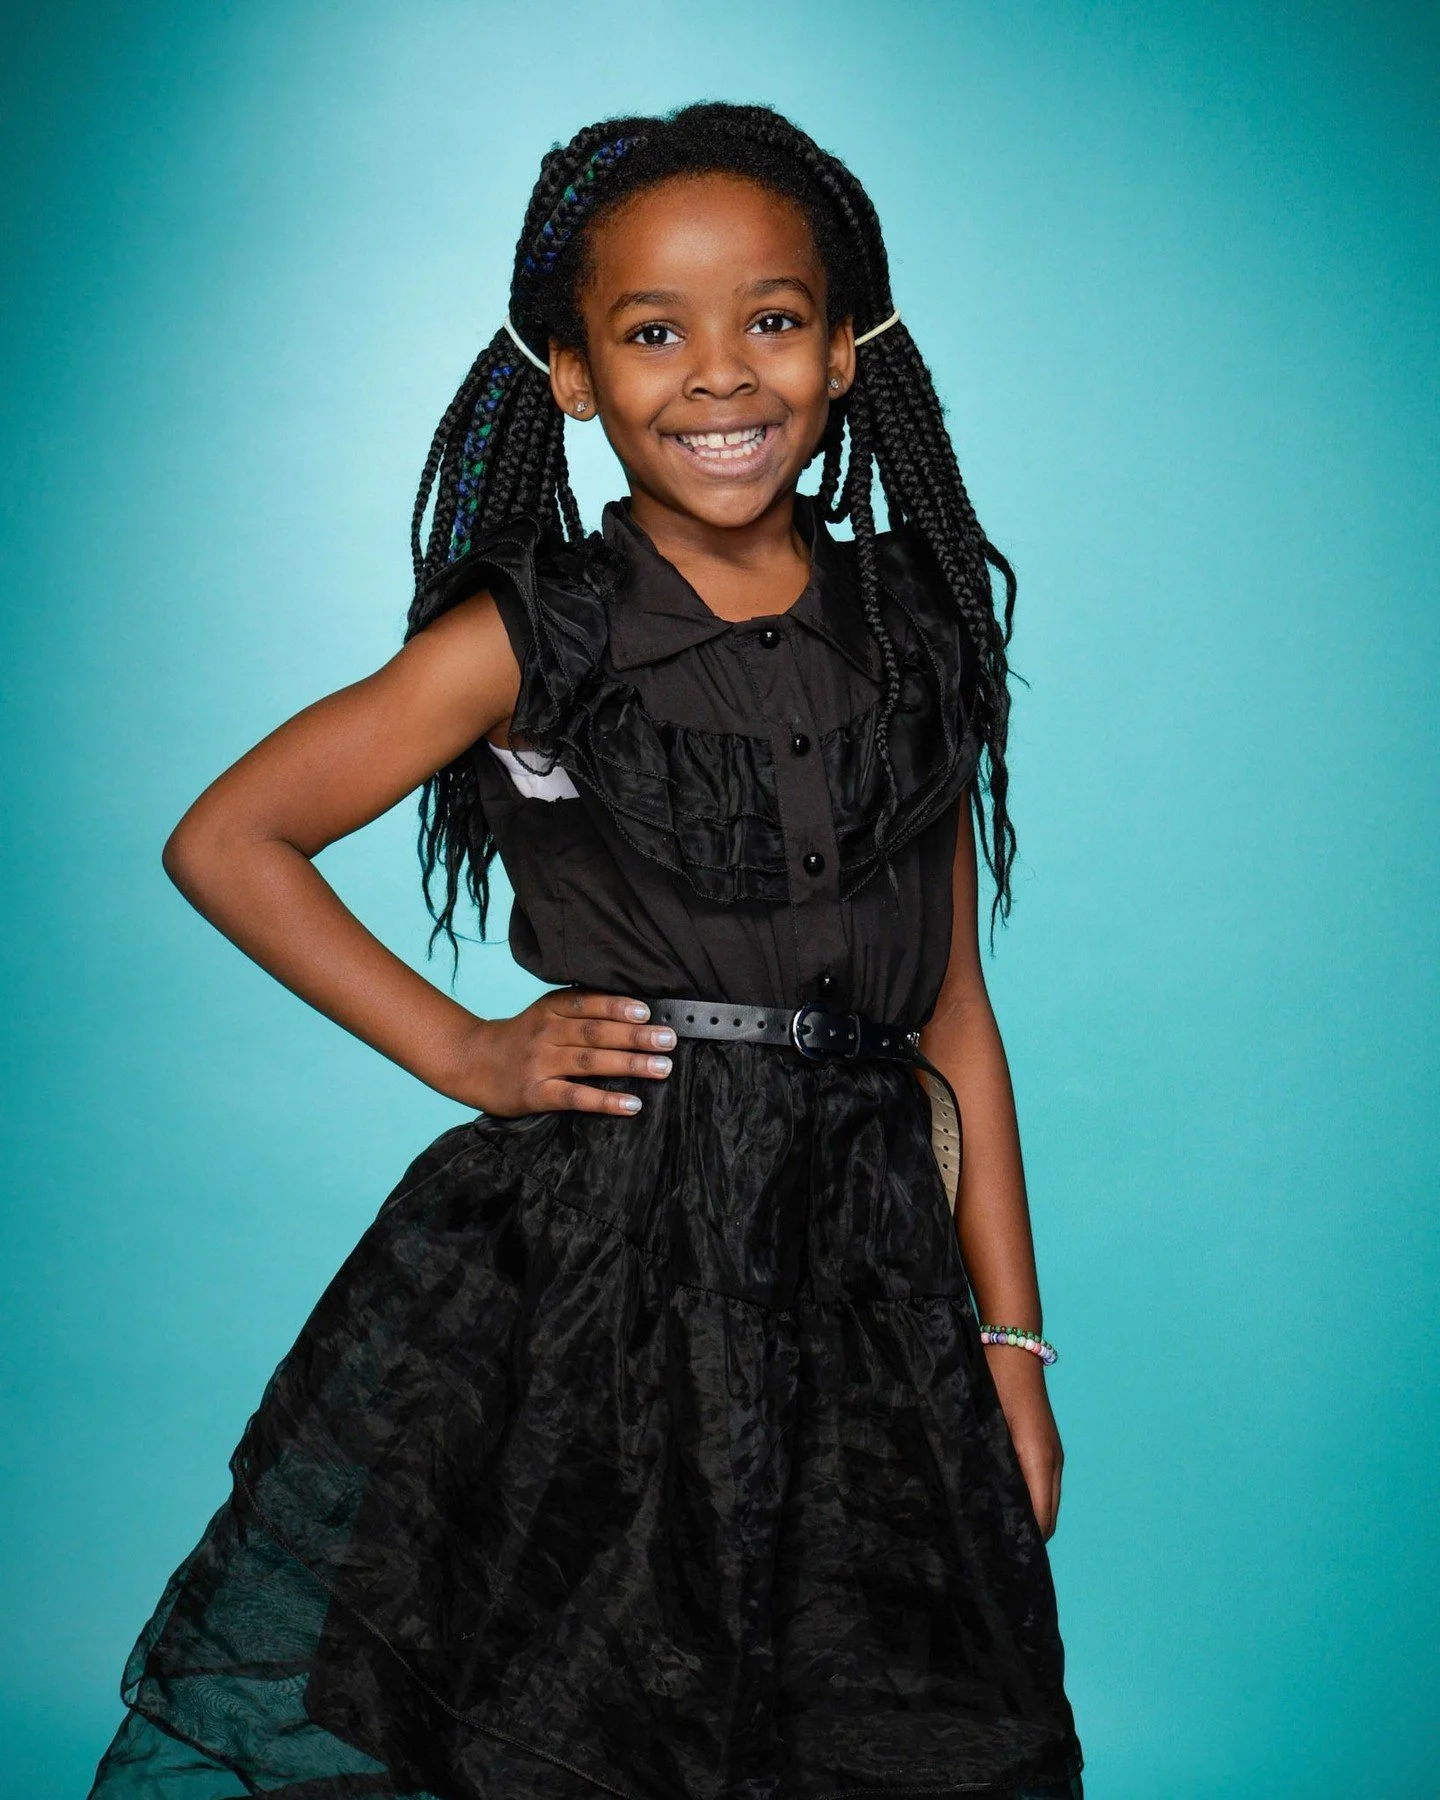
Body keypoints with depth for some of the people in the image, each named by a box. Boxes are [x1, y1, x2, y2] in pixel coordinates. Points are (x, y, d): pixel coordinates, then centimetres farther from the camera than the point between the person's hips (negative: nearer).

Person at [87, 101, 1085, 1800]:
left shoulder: (920, 636, 5)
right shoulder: (530, 642, -4)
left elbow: (953, 1012, 8)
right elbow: (225, 843, 2)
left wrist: (1013, 1342, 7)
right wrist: (460, 1049, -2)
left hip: (858, 1266, 3)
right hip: (577, 1257, -3)